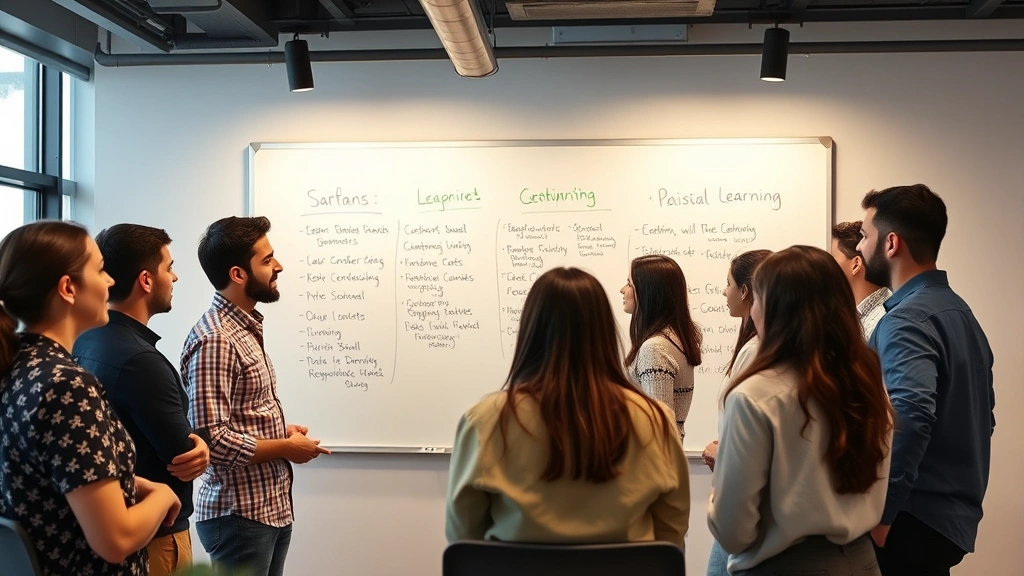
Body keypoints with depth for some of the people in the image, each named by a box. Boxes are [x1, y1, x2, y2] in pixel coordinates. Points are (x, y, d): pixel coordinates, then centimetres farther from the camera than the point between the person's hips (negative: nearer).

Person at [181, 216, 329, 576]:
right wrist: (286, 448, -15)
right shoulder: (214, 340, -20)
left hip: (272, 507, 9)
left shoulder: (247, 328, 11)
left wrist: (281, 431, 4)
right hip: (240, 515, -9)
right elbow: (212, 440, -26)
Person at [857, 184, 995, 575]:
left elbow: (910, 414, -33)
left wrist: (880, 513, -26)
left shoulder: (907, 319, -17)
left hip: (914, 518, -9)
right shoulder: (957, 310, 11)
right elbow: (982, 413, 19)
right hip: (953, 515, 9)